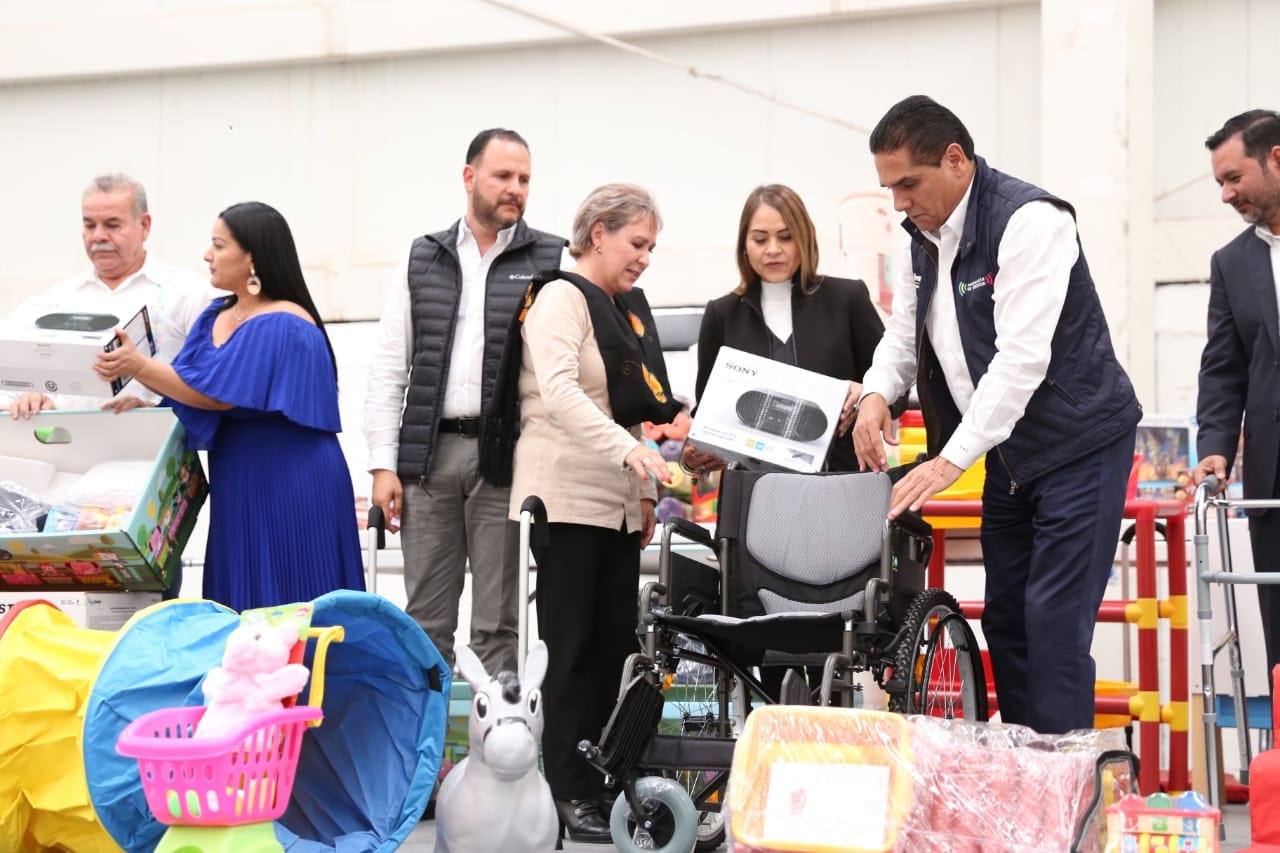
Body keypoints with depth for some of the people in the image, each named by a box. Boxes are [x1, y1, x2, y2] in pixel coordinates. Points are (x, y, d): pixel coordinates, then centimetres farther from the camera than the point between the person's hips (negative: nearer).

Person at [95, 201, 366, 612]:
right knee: (242, 607, 9)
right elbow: (187, 381, 11)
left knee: (287, 605, -4)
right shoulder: (216, 316, 11)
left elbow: (216, 394, -19)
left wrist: (140, 367, -17)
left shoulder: (283, 327, -16)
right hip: (239, 489, 8)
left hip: (290, 492, -8)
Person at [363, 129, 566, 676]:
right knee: (426, 620, 6)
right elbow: (388, 368, 10)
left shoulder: (552, 262, 4)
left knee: (499, 623, 2)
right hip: (429, 454, 3)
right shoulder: (422, 261, 12)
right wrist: (384, 464, 2)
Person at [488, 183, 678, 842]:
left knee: (616, 644, 5)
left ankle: (606, 781, 10)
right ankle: (569, 794, -1)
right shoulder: (561, 297, -8)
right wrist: (628, 450, -34)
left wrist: (645, 488, 16)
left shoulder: (629, 310, 17)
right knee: (572, 646, -5)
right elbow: (558, 391, -23)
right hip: (567, 497, -8)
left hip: (618, 502, 8)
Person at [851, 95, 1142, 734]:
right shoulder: (925, 237, 6)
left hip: (1078, 443, -9)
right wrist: (877, 392, -9)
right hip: (1008, 455, 9)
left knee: (1054, 623, -12)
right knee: (1004, 621, 10)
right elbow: (903, 334, 14)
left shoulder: (1029, 220, -21)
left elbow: (1023, 355, -28)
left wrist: (952, 459, -30)